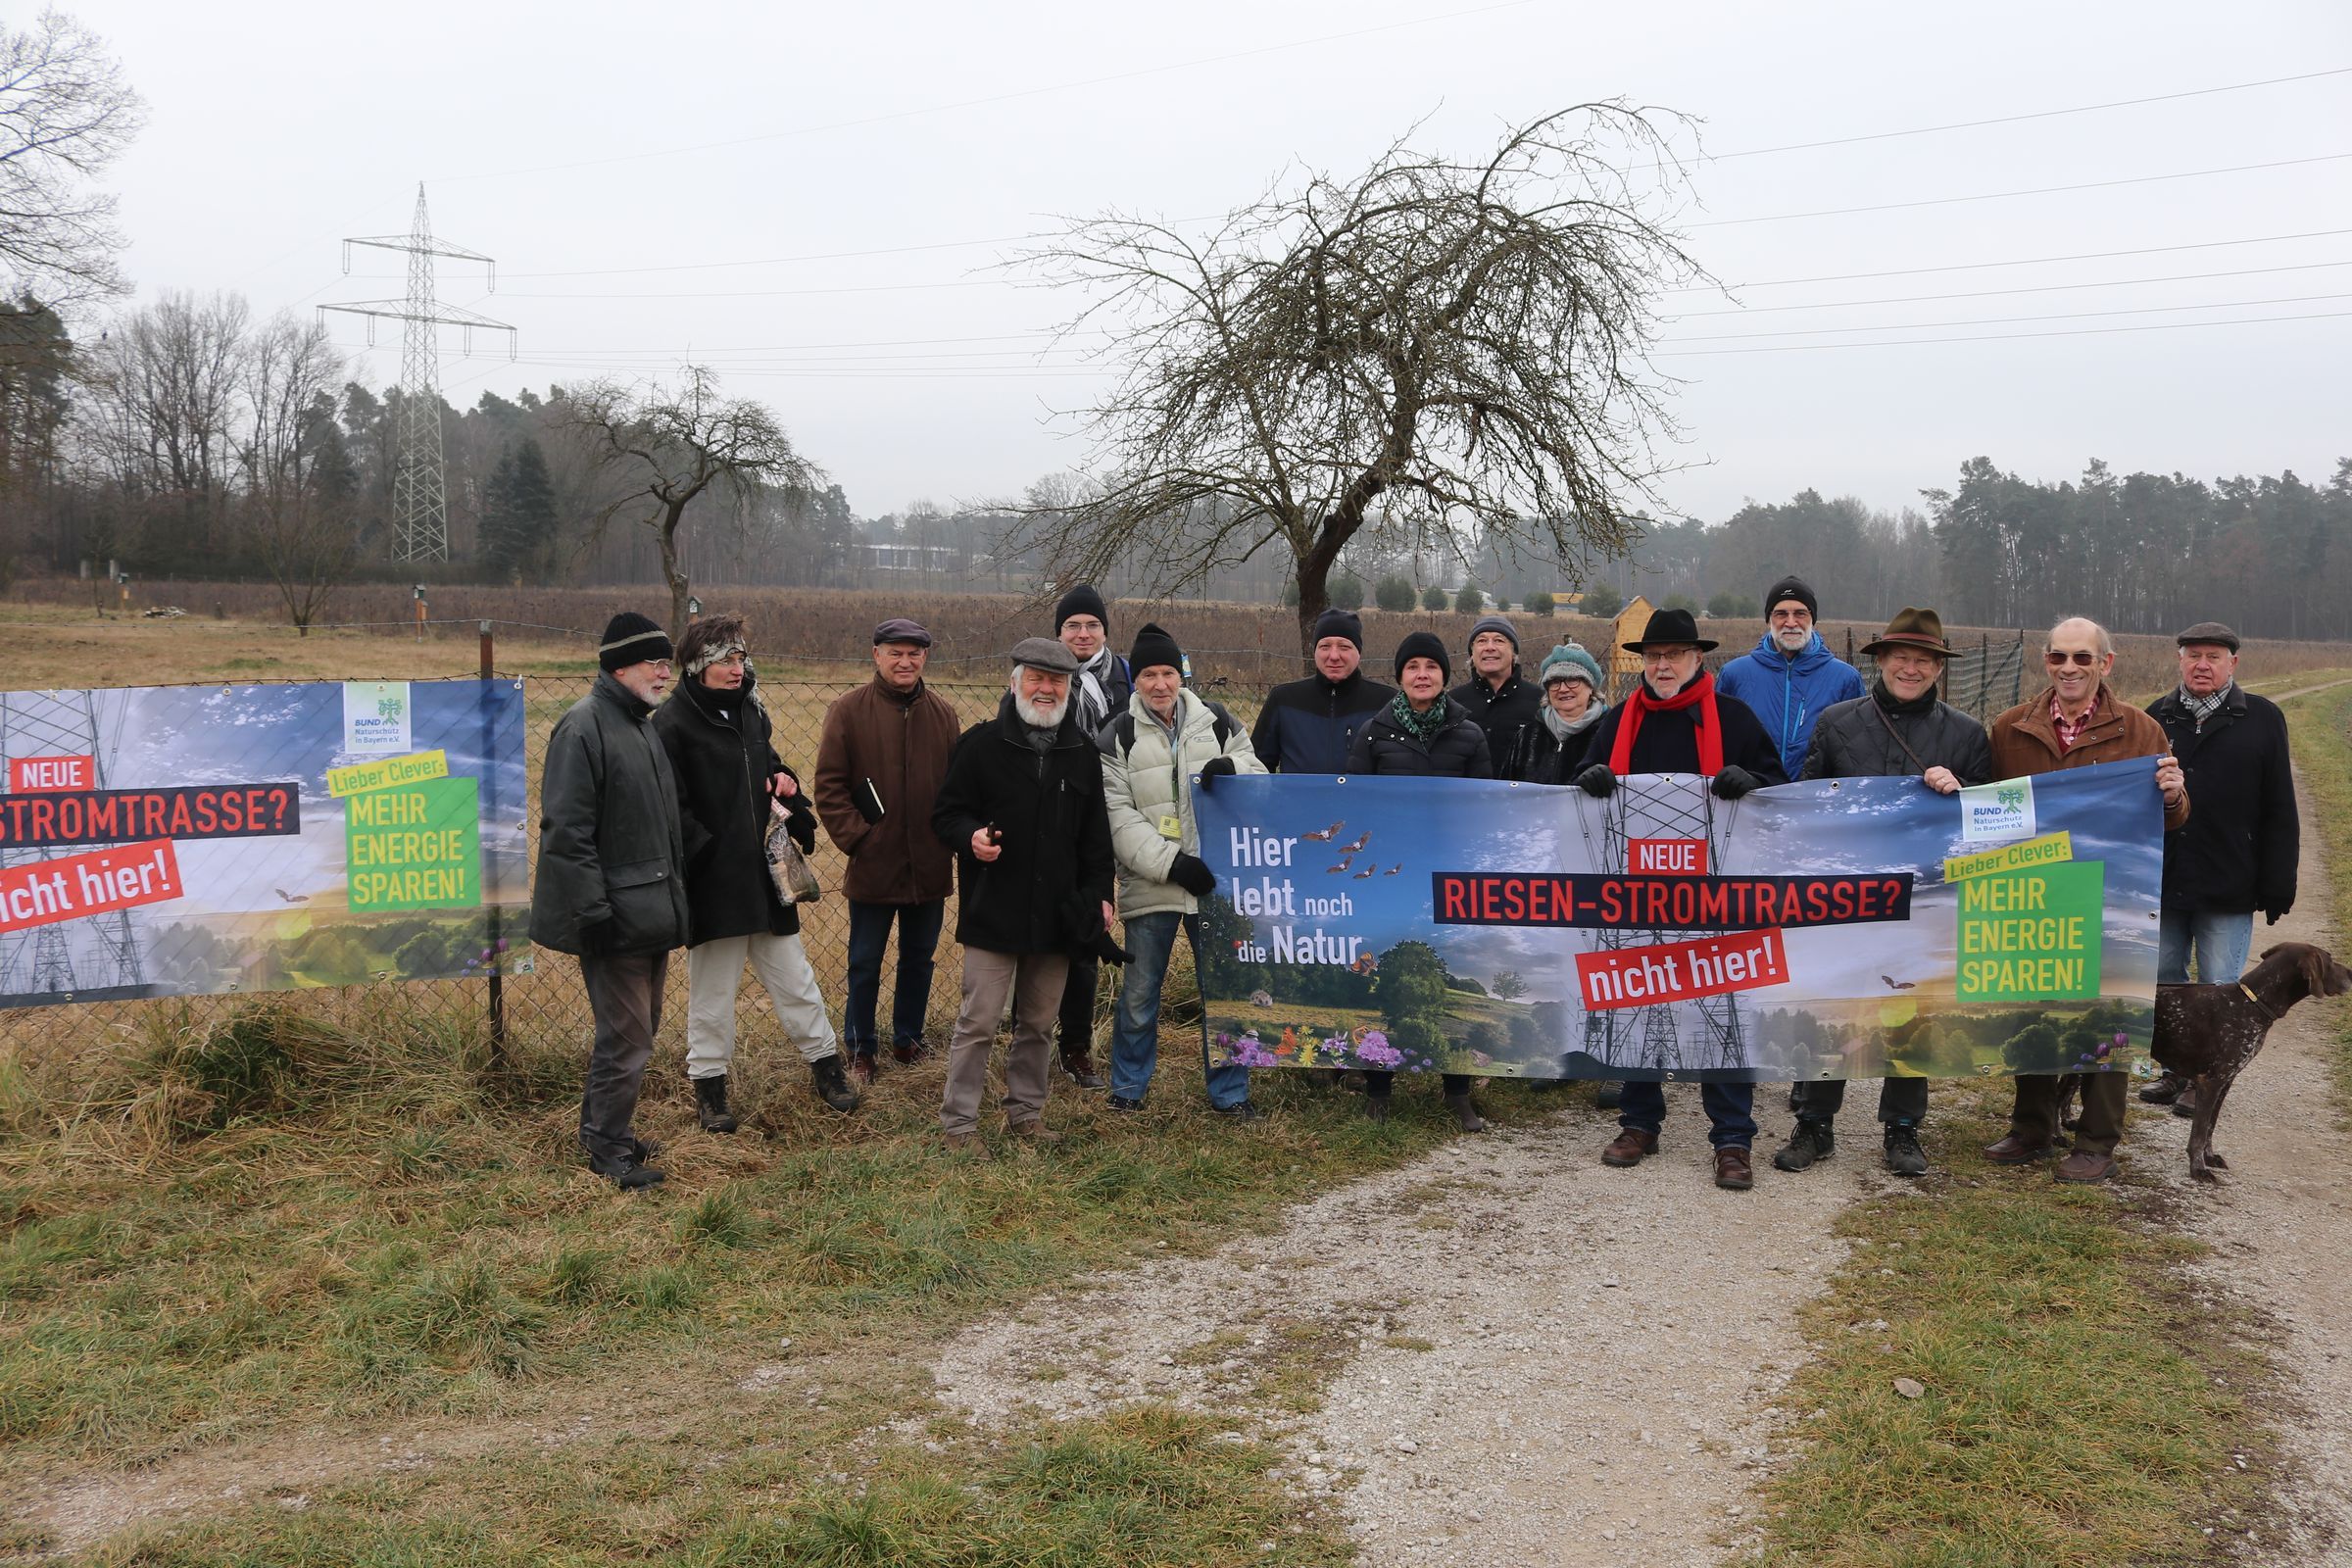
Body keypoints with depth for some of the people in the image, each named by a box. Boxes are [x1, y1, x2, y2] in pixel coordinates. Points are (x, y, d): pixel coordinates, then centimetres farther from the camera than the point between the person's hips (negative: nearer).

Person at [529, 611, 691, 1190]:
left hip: (654, 910, 9)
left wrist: (674, 897, 20)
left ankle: (600, 1127, 33)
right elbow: (567, 830, -20)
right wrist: (593, 911, -22)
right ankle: (610, 1148, 11)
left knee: (637, 1027, 18)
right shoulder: (583, 727, -15)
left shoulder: (644, 725, 15)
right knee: (627, 1038, -3)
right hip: (617, 914, -9)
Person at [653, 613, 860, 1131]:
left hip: (764, 871, 6)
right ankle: (709, 1085, 20)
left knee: (792, 975, 13)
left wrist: (784, 779, 5)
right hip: (713, 882, -6)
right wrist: (709, 852, -21)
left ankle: (825, 1064, 25)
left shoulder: (750, 710, 11)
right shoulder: (672, 724, -12)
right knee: (712, 990, 7)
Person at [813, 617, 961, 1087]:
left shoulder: (942, 713, 5)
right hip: (873, 866, -4)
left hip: (929, 867, 4)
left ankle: (908, 1040, 32)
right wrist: (857, 836, -14)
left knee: (919, 958, 16)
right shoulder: (849, 710, -7)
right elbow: (829, 787, -8)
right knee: (865, 964, 8)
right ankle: (861, 1049, 22)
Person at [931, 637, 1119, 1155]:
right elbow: (945, 814, 0)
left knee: (1038, 1022, 13)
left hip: (1057, 914, 4)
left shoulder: (1082, 752, 10)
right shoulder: (982, 743, -3)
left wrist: (1099, 894, 8)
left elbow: (1095, 835, 15)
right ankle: (957, 1122, 7)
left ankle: (1026, 1112, 26)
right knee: (979, 1021, -3)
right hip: (993, 912, -4)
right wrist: (970, 836, -21)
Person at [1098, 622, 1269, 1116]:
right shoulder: (1115, 738, -1)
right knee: (1139, 993, 8)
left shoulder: (1218, 723, 6)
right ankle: (1128, 1086, 25)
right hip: (1148, 886, -1)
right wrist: (1170, 862, -18)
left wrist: (1233, 768, -15)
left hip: (1216, 881, 2)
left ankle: (1229, 1092, 21)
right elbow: (1118, 816, -7)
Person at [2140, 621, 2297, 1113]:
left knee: (2219, 991, 4)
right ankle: (2175, 1072, 24)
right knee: (2164, 983, 11)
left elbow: (2280, 812, -1)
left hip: (2227, 888, -3)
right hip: (2161, 883, 3)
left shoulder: (2263, 719, -1)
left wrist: (2278, 886, -5)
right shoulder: (2156, 717, 6)